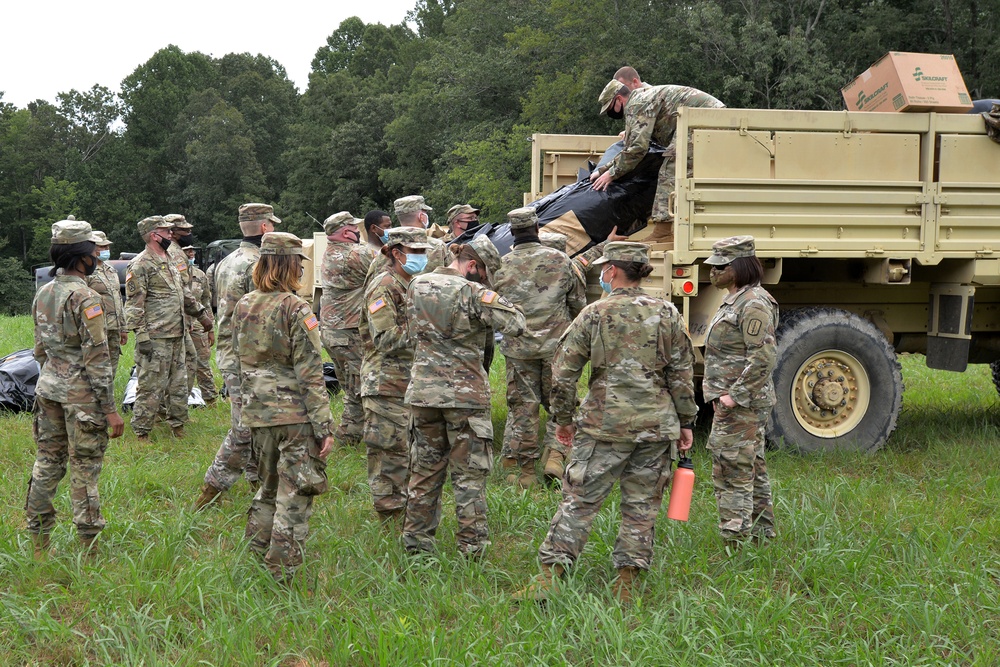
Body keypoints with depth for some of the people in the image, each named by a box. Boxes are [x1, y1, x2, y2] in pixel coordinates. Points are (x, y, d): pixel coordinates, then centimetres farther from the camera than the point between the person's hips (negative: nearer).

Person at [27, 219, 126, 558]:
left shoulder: (42, 294, 7)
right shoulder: (85, 298, -17)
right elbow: (97, 359, -18)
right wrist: (110, 409, -15)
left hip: (47, 388, 7)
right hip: (81, 393, -7)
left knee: (47, 462, 12)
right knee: (84, 469, 0)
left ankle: (38, 544, 18)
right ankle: (89, 548, 7)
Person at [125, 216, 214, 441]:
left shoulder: (170, 262, 18)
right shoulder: (141, 265, -11)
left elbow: (184, 294, 28)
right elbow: (134, 305, -15)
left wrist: (201, 313, 20)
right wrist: (142, 337, -20)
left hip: (176, 336, 9)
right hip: (155, 338, -9)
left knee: (179, 384, 14)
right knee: (151, 386, -5)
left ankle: (178, 427, 25)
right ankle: (141, 433, 3)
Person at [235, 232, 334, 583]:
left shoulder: (243, 306, 7)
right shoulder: (296, 309, -13)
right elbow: (310, 374, -15)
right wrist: (324, 425, -13)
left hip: (257, 411, 7)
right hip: (295, 414, -7)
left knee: (268, 488, 21)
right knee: (293, 499, 1)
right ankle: (281, 577, 3)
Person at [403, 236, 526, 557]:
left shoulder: (416, 286, 4)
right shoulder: (473, 293, -14)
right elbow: (516, 325, -18)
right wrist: (493, 301, -3)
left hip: (423, 391, 5)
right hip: (465, 394, -5)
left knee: (424, 469, 16)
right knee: (469, 474, 5)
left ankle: (416, 537, 21)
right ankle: (472, 545, 7)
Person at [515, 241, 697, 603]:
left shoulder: (594, 314, -3)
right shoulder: (667, 314, 3)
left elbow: (563, 372, -2)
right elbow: (682, 373, 5)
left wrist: (563, 418, 10)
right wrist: (686, 422, 13)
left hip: (604, 424, -2)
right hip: (656, 424, 2)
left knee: (578, 500, 2)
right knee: (641, 505, 10)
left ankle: (550, 575, -2)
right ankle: (627, 581, 12)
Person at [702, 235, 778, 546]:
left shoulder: (754, 304, -17)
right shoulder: (735, 300, 16)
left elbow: (763, 358, -23)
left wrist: (734, 395, -22)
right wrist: (721, 392, 18)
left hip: (742, 404, -11)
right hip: (733, 400, 11)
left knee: (732, 473, -8)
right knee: (752, 470, 16)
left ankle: (734, 541, -5)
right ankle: (762, 535, 24)